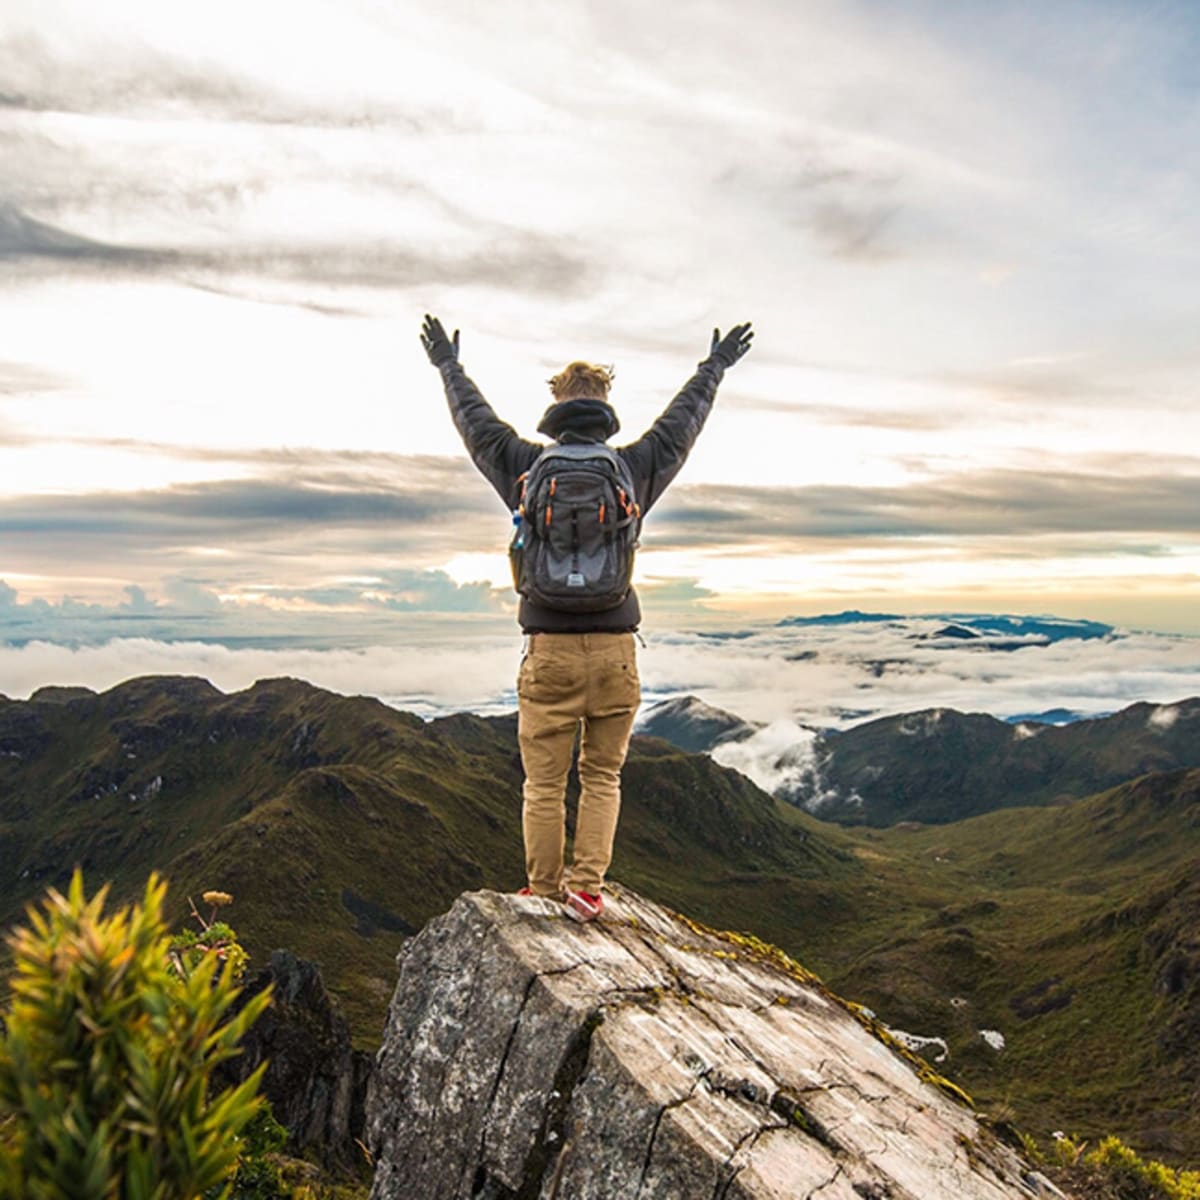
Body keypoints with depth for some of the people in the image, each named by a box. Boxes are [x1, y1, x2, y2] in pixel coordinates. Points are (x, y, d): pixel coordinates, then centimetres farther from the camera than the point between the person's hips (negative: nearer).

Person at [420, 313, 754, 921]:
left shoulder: (525, 467, 2)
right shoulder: (633, 468, 3)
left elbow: (476, 421, 20)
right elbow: (681, 421, 21)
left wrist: (448, 365, 39)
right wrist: (715, 367, 39)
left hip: (550, 653, -1)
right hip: (615, 650, 1)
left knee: (544, 782, 9)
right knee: (602, 777, 13)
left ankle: (542, 892, 18)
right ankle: (586, 888, 14)